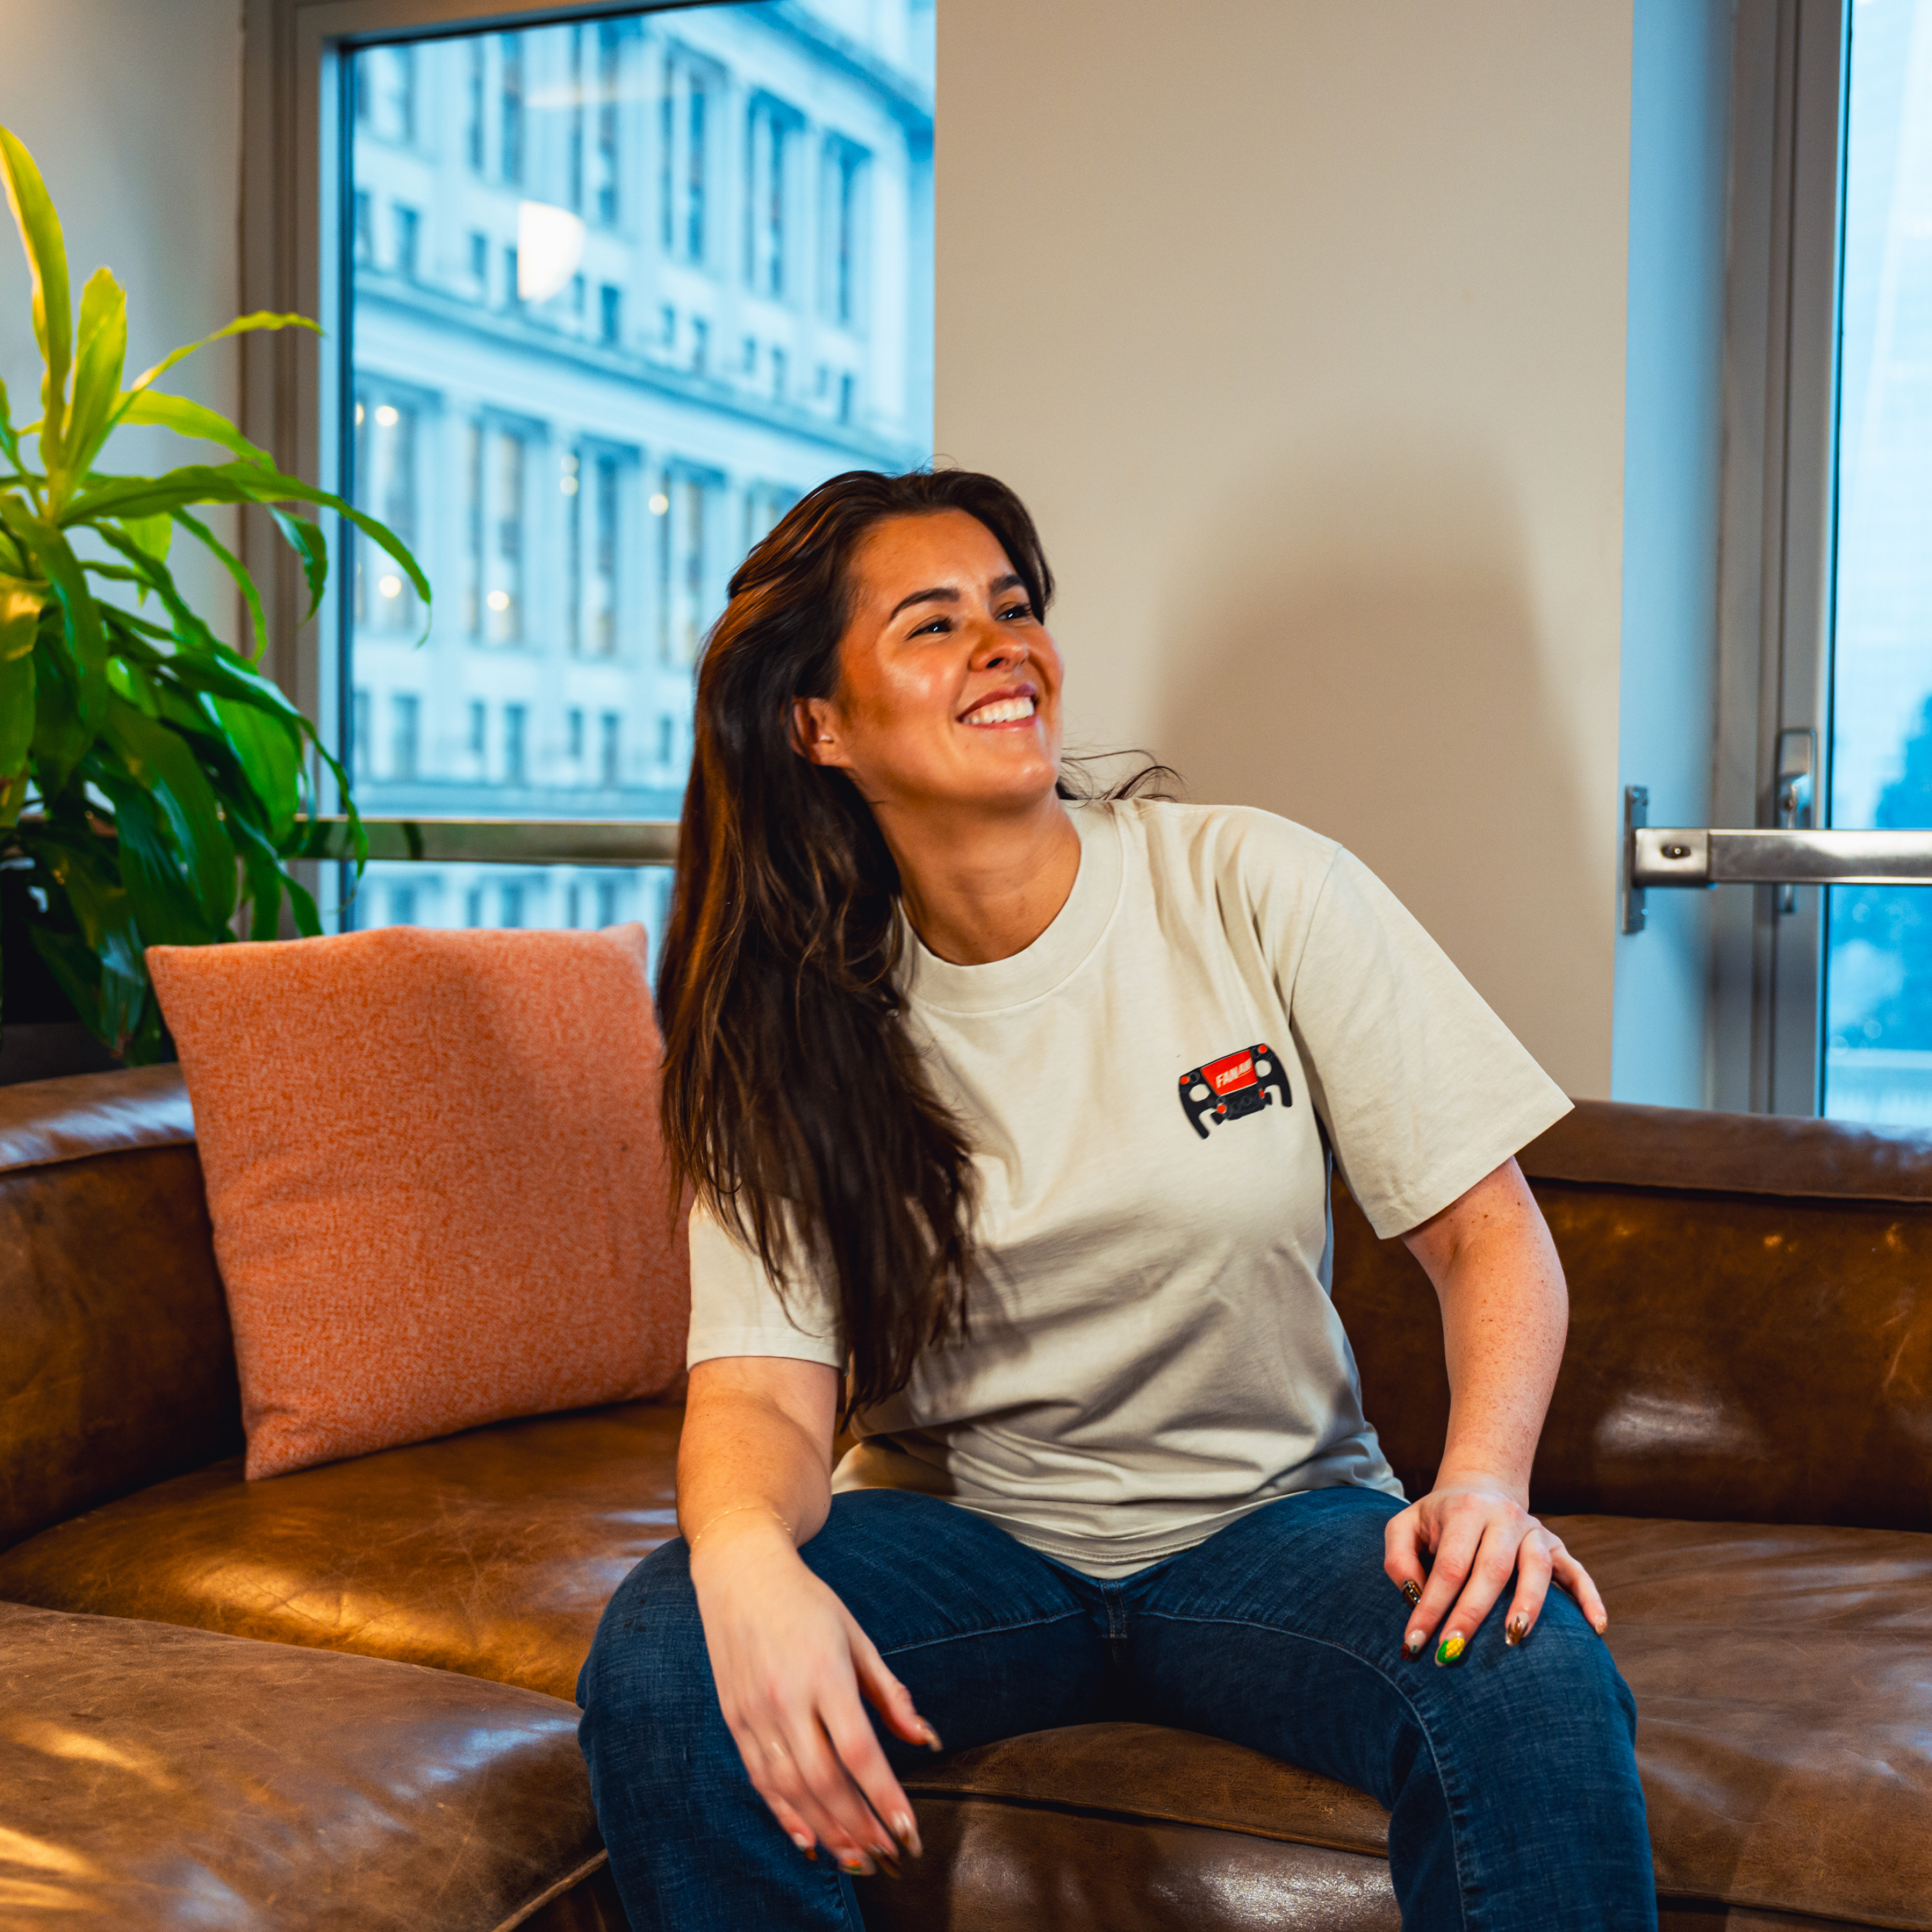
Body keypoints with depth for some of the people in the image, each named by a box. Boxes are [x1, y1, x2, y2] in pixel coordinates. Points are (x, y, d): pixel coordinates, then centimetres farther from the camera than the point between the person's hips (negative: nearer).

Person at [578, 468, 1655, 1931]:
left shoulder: (1261, 890, -8)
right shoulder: (796, 1024, -4)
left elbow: (1489, 1232, -5)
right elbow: (761, 1390, -12)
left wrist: (1484, 1480, -25)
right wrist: (747, 1553, -36)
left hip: (1272, 1517, -1)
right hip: (956, 1526, 1)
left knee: (1538, 1683, -31)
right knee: (658, 1665, -26)